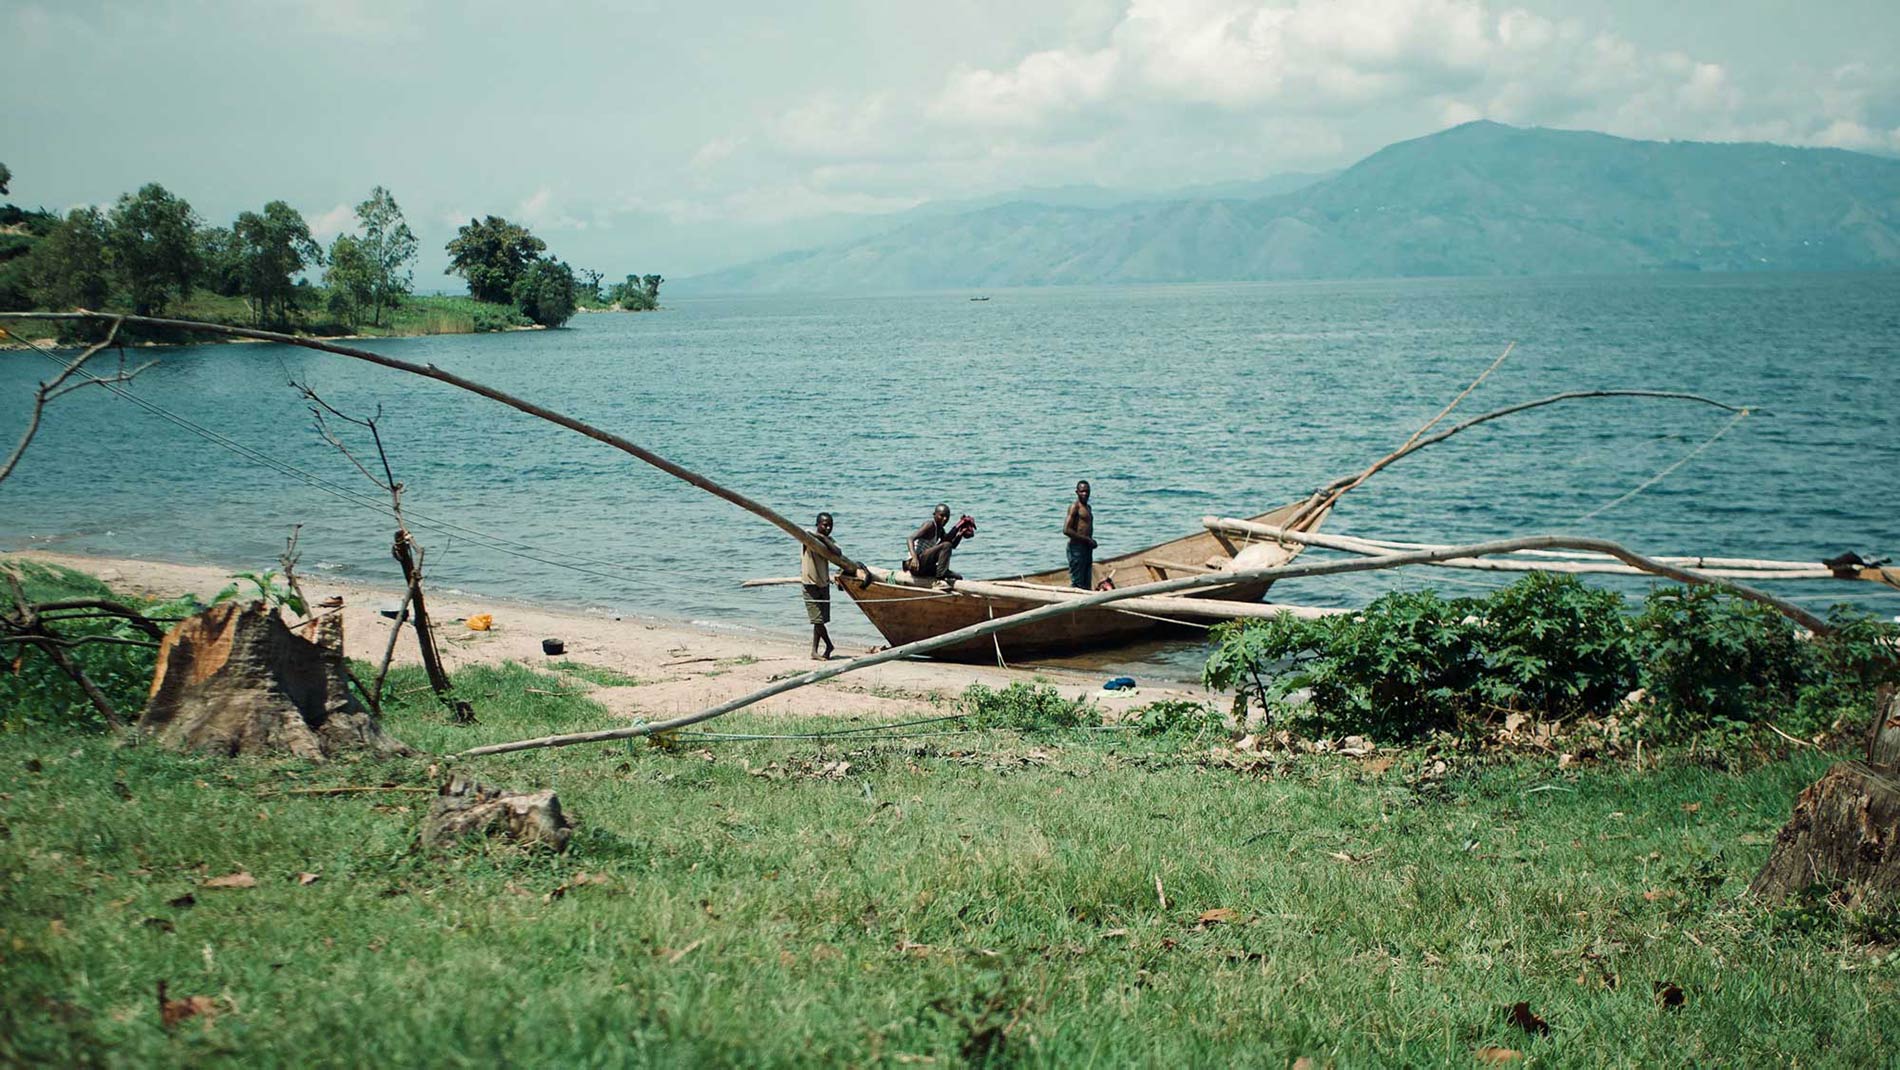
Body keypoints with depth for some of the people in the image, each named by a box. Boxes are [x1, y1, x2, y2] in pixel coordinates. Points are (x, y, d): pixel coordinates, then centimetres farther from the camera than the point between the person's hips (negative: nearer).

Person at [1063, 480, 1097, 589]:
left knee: (1087, 584, 10)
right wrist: (1087, 539, -17)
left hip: (1087, 547, 9)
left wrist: (1091, 541, 8)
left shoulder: (1088, 507, 17)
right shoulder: (1075, 506, -9)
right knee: (1077, 583, -8)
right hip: (1077, 547, -9)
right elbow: (1066, 530, -19)